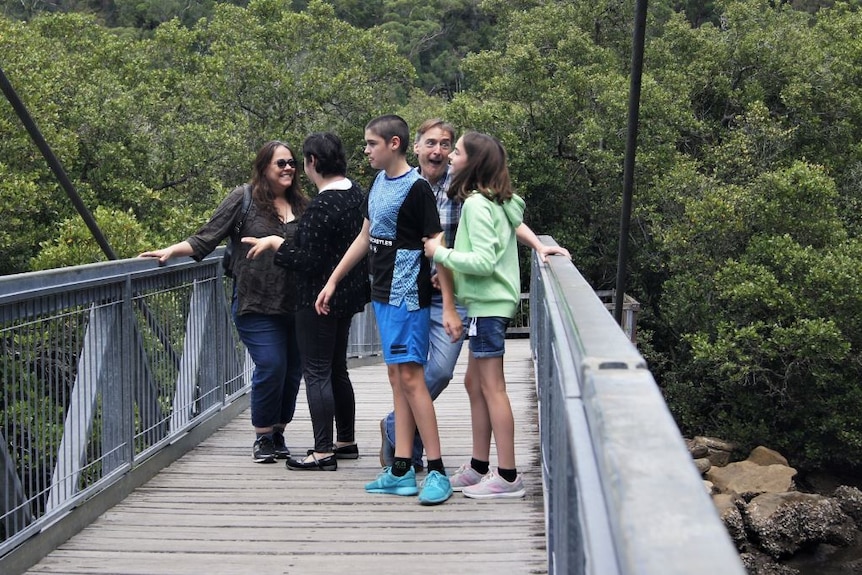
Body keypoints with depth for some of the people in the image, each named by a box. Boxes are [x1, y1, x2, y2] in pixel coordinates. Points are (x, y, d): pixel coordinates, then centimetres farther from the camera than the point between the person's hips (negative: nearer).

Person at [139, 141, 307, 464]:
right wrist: (171, 250, -12)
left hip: (295, 306, 4)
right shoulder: (244, 200, 0)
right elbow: (206, 239, -1)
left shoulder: (301, 205, 12)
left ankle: (278, 434, 24)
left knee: (293, 370, 7)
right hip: (257, 305, -4)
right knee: (271, 367, -11)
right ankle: (262, 438, 7)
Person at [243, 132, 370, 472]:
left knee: (316, 373, -3)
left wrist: (276, 244, -10)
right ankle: (346, 442, 28)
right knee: (337, 369, 19)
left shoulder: (321, 207, -22)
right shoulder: (356, 194, 6)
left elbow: (308, 262, -22)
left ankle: (324, 452, -1)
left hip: (319, 300, -10)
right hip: (348, 295, 10)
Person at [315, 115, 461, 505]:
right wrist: (333, 281, 23)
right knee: (396, 375, 9)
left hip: (408, 296, -9)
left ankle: (437, 471, -6)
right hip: (383, 294, 9)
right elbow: (365, 237, 23)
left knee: (409, 376, -11)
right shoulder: (378, 184, 12)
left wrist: (449, 309, -20)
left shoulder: (416, 188, -13)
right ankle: (401, 471, 13)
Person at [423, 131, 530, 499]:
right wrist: (448, 268, 8)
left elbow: (483, 261, -24)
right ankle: (479, 467, 23)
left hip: (488, 305, -10)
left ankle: (508, 477, -1)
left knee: (492, 387, -6)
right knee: (475, 383, 15)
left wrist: (441, 254, -13)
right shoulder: (496, 202, 13)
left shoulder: (476, 204, -16)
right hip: (489, 302, 10)